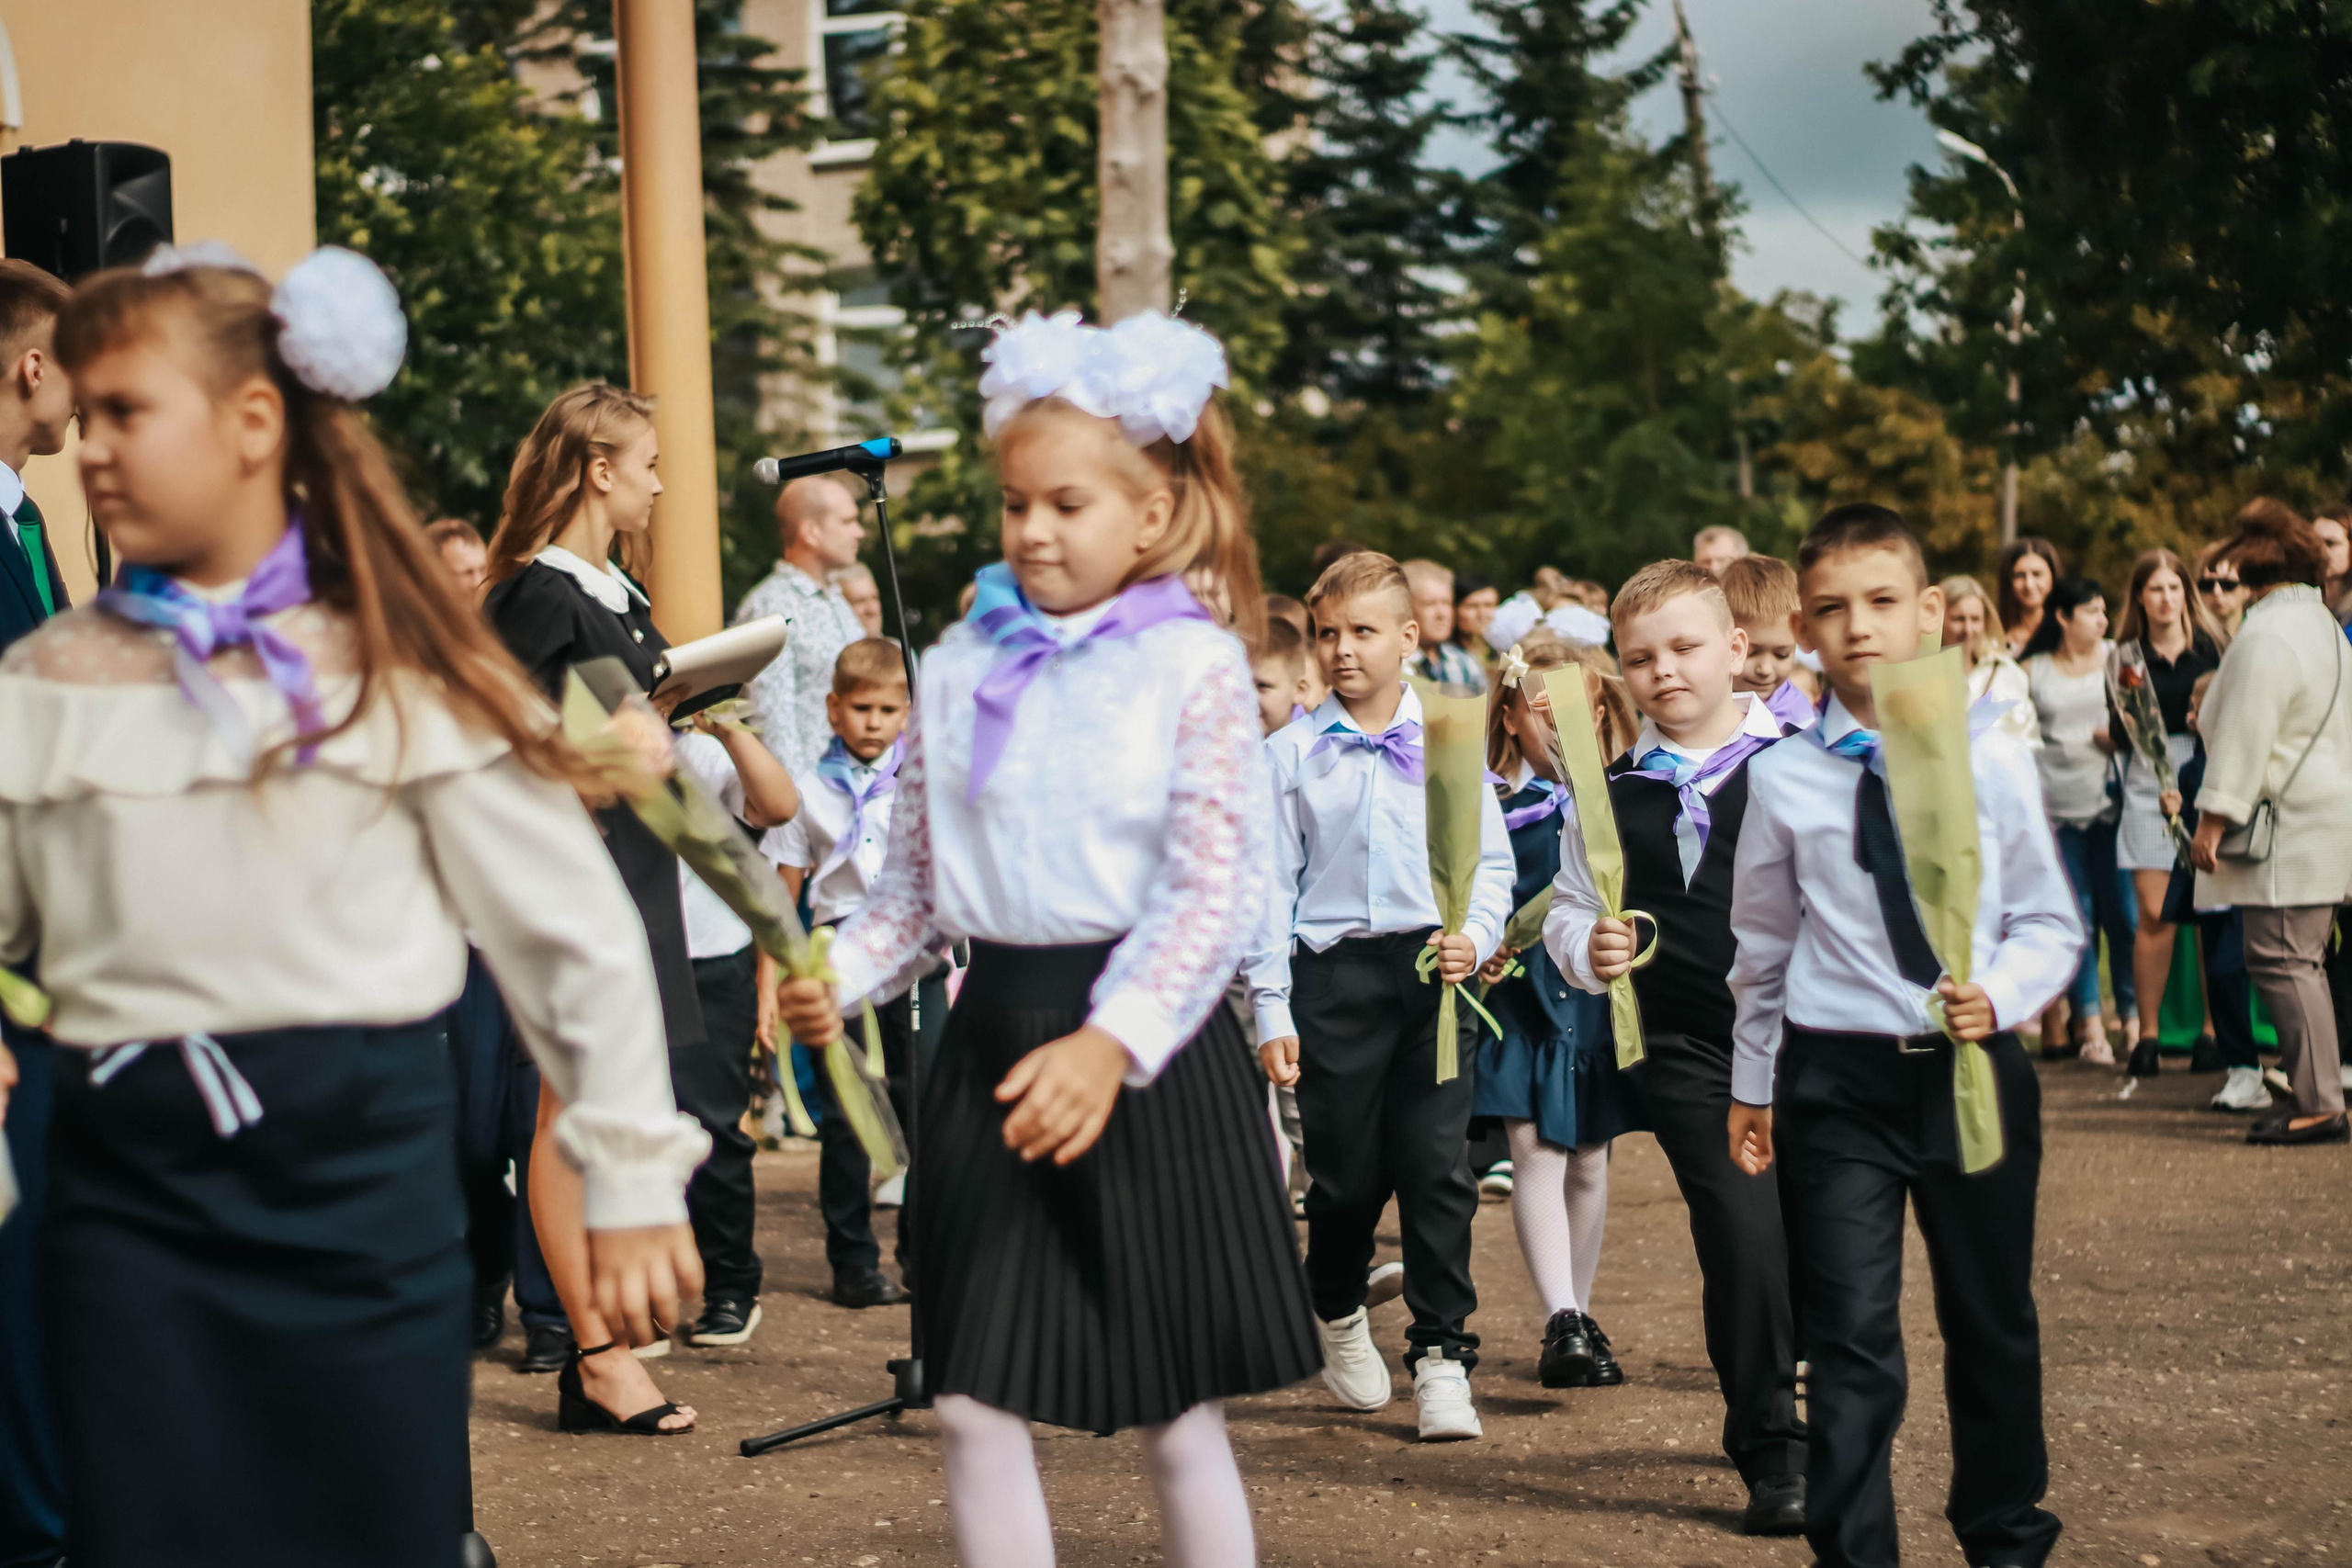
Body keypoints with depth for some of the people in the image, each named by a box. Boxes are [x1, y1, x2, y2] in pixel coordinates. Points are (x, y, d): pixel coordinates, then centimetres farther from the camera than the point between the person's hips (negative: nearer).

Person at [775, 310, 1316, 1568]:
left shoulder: (1191, 668, -6)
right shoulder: (960, 669, 7)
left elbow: (1213, 891, -14)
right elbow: (915, 882, 12)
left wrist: (1111, 1044, -25)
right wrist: (837, 972, -6)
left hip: (1148, 1050, -4)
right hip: (993, 1035, 4)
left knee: (1176, 1417, 6)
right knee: (973, 1406, 2)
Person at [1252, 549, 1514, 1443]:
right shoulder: (1292, 754, 3)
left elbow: (1492, 860, 9)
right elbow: (1273, 884, 4)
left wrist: (1477, 938, -9)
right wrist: (1271, 1010, 0)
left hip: (1430, 969, 0)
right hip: (1334, 973, 0)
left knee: (1437, 1164, -5)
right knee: (1346, 1171, 5)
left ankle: (1440, 1354, 4)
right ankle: (1337, 1312, 34)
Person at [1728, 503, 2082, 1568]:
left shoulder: (1989, 761, -2)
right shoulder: (1783, 779, -1)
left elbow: (2049, 921, 3)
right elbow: (1762, 943, 10)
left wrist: (2000, 994, -16)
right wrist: (1751, 1085, 14)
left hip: (1976, 1069, 1)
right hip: (1837, 1078, -1)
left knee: (1992, 1321, 15)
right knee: (1850, 1339, -6)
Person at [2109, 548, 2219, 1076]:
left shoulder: (2207, 648, 7)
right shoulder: (2128, 655, 7)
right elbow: (2120, 735, 5)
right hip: (2149, 785, 0)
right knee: (2154, 913, -6)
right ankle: (2147, 1033, 1)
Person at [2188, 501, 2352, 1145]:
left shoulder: (2267, 637, -15)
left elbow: (2245, 735, -19)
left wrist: (2214, 818, -16)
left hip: (2287, 826, -10)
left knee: (2281, 961, -9)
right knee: (2299, 963, 13)